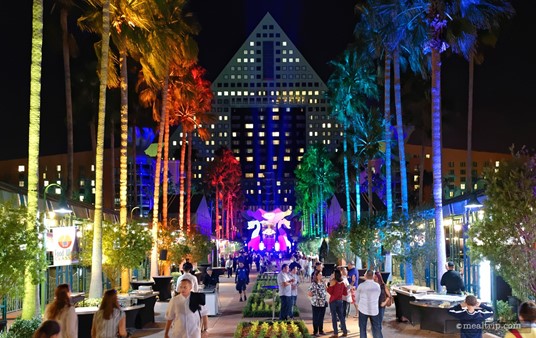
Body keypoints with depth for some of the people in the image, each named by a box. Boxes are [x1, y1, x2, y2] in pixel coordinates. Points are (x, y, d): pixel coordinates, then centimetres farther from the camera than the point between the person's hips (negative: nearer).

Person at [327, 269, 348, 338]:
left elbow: (330, 291, -12)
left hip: (333, 301, -5)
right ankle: (345, 332, 16)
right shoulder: (342, 282, 5)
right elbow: (345, 293, 8)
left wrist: (329, 285, 2)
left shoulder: (333, 281, -11)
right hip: (340, 301, 5)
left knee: (334, 317, 0)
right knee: (341, 316, 13)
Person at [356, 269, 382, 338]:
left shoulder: (361, 285, -6)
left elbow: (357, 298, 5)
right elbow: (378, 297, 9)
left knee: (362, 329, 9)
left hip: (363, 309, -1)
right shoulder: (377, 286, -1)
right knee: (377, 330, 8)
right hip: (374, 310, 2)